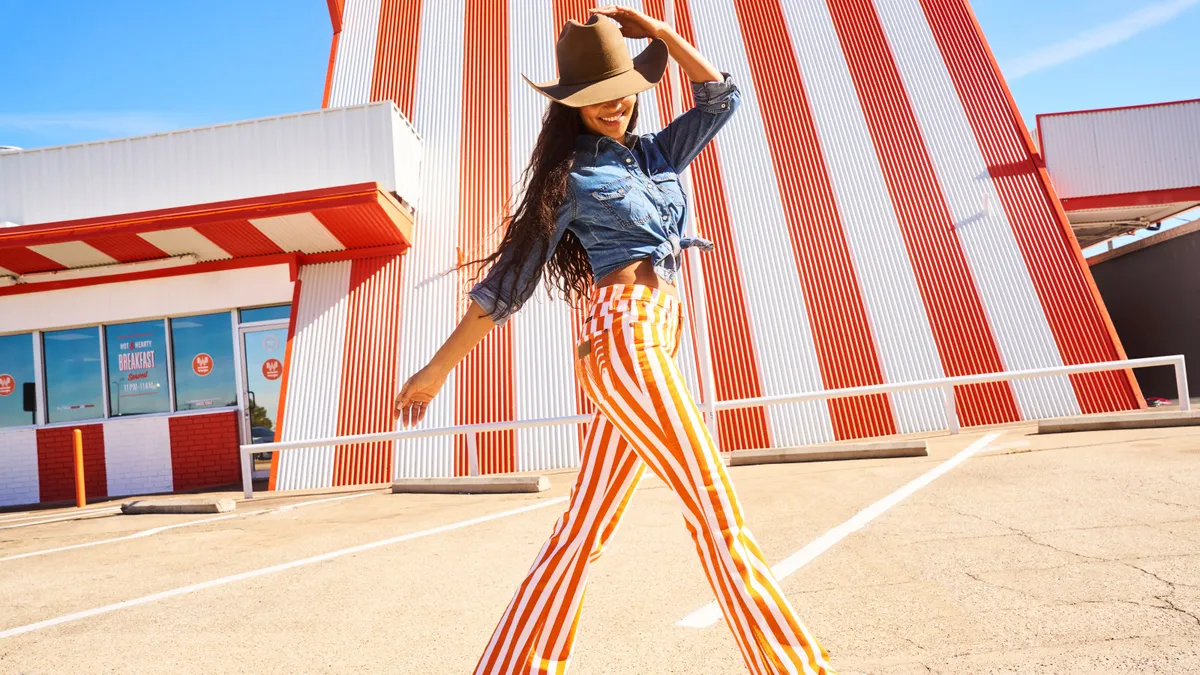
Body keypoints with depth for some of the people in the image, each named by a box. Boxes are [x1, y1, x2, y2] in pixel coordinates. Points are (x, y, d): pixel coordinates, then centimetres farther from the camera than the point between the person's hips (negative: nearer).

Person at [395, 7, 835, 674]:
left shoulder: (657, 152, 20)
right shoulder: (569, 173, 2)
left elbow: (721, 96, 17)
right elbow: (511, 278, 2)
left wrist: (650, 26, 17)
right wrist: (439, 367, 3)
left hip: (654, 344, 7)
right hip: (628, 336, -7)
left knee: (582, 532, 8)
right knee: (718, 514, -5)